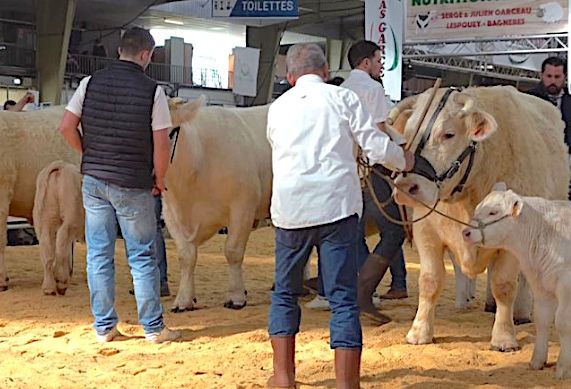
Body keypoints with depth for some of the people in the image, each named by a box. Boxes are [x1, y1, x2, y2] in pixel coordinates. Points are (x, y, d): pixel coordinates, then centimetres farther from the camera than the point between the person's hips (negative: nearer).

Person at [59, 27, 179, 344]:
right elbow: (161, 144, -11)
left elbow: (67, 126, 0)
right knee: (142, 258, 7)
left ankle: (104, 327, 16)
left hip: (94, 180, 4)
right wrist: (159, 180, 3)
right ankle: (153, 328, 13)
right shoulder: (152, 91, -10)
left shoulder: (90, 83, 1)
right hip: (134, 186, -3)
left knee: (99, 255, 10)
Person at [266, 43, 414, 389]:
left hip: (290, 210, 3)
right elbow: (377, 147, -1)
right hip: (336, 206, -3)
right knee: (344, 298, 1)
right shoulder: (342, 98, 4)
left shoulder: (278, 108, 13)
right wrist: (404, 160, 20)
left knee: (285, 293, 18)